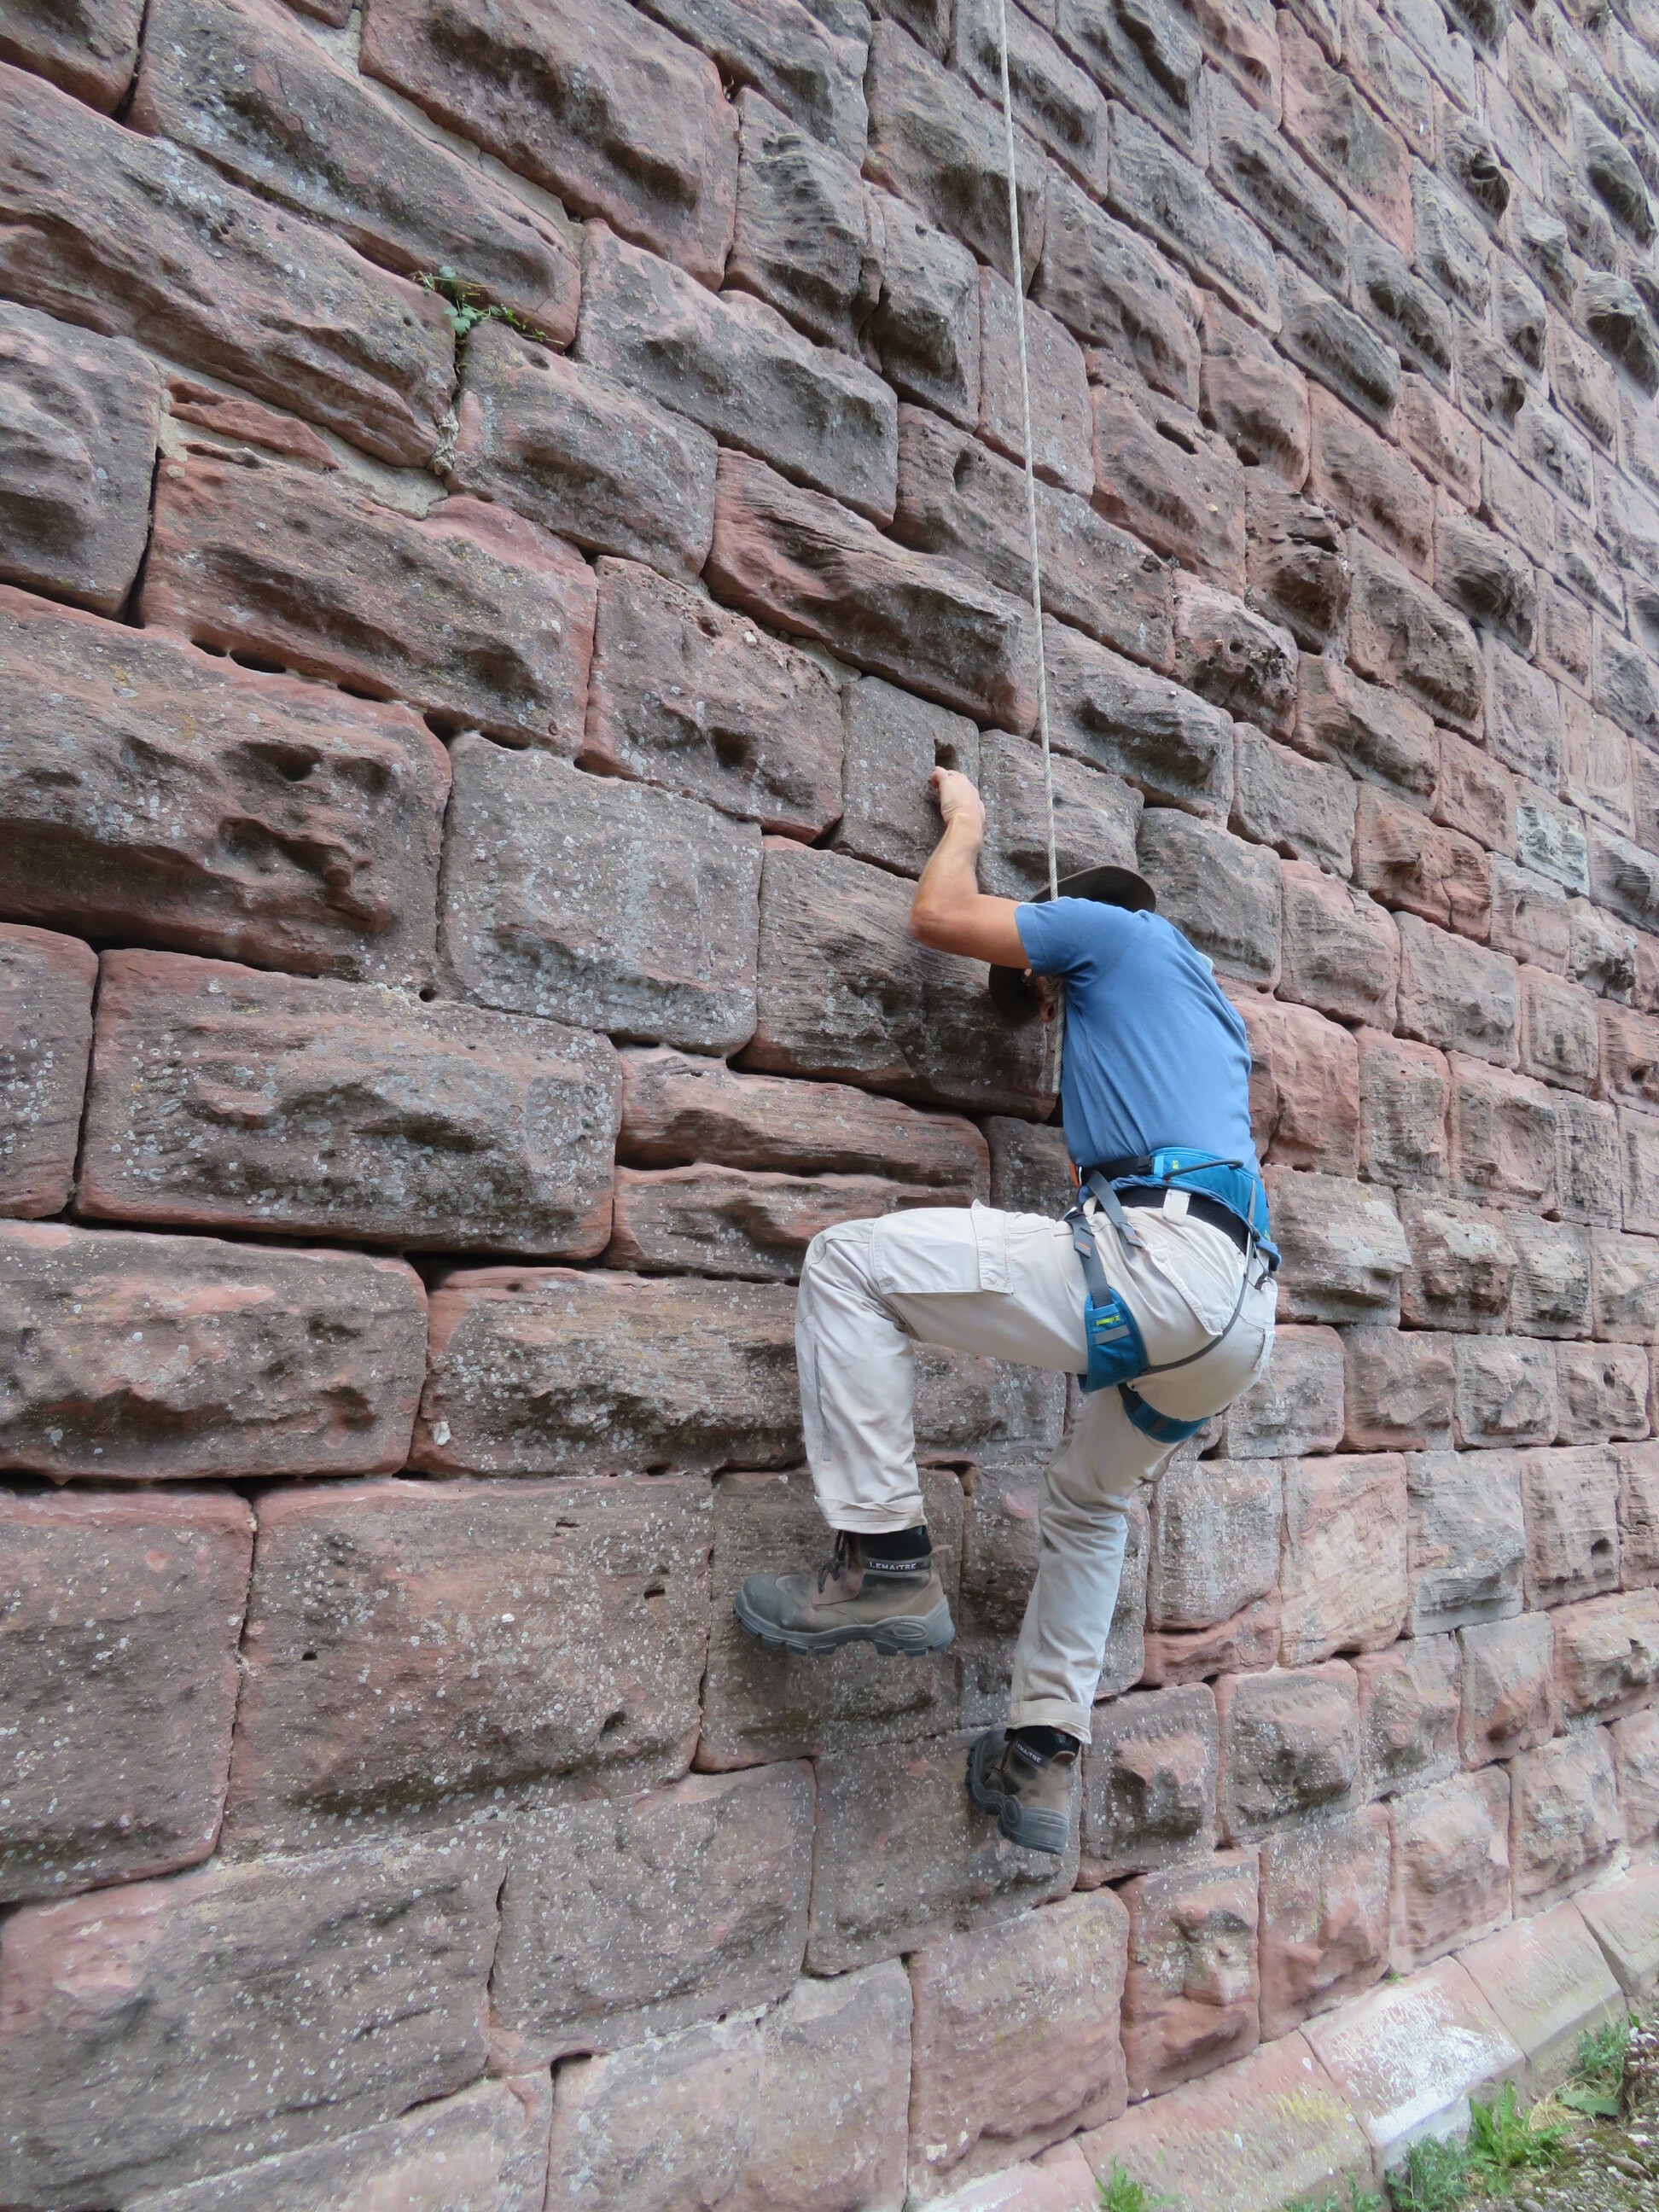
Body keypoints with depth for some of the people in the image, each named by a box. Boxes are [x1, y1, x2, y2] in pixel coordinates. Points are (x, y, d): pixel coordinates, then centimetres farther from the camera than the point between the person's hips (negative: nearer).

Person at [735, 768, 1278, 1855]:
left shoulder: (1107, 928, 12)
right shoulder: (1217, 1012, 35)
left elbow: (940, 915, 11)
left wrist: (966, 820, 30)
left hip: (1156, 1257, -9)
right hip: (1244, 1319, 10)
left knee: (849, 1260, -6)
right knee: (1091, 1504, 30)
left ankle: (885, 1561, -8)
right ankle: (1042, 1758, 29)